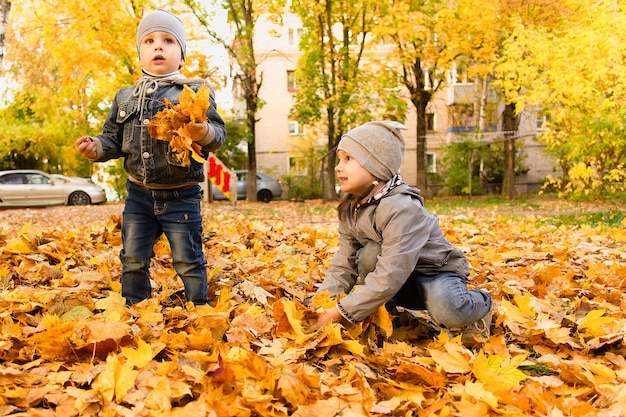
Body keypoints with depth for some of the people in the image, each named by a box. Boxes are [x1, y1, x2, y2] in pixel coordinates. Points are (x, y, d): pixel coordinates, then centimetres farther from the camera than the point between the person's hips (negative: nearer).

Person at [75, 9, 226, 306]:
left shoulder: (196, 92, -3)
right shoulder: (125, 98, 10)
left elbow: (218, 132, -11)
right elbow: (114, 139, 13)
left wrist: (205, 133, -33)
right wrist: (96, 148, -7)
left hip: (181, 196, -4)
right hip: (138, 194, 4)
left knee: (188, 262, 3)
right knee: (133, 260, 12)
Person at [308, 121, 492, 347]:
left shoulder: (401, 208, -32)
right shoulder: (350, 208, -6)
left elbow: (390, 276, -37)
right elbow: (344, 264, -7)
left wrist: (341, 312, -34)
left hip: (435, 271, -5)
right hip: (403, 286, 5)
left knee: (448, 311, -36)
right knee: (370, 253, -25)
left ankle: (478, 304, 0)